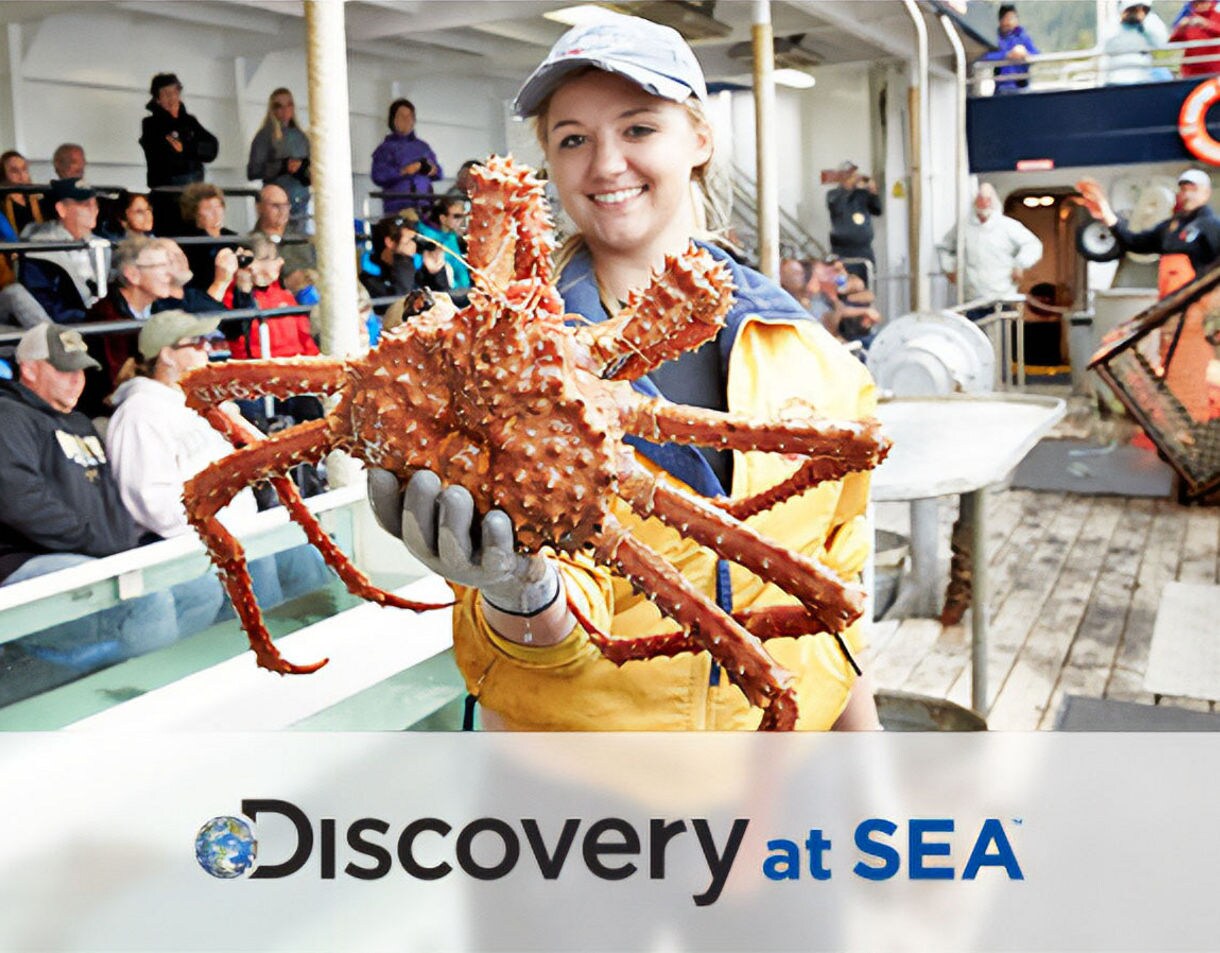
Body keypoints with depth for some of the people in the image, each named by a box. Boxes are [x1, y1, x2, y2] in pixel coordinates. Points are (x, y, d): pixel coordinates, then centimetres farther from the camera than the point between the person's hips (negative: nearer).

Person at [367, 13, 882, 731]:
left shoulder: (803, 349, -4)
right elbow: (550, 640, -18)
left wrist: (861, 731, 6)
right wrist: (521, 594, -37)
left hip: (785, 721, 4)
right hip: (584, 726, -3)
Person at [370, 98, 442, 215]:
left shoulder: (423, 146, 19)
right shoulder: (386, 148, 5)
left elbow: (437, 172, 23)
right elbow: (377, 175, -7)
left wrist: (434, 171, -1)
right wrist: (403, 171, -16)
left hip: (424, 204, 4)